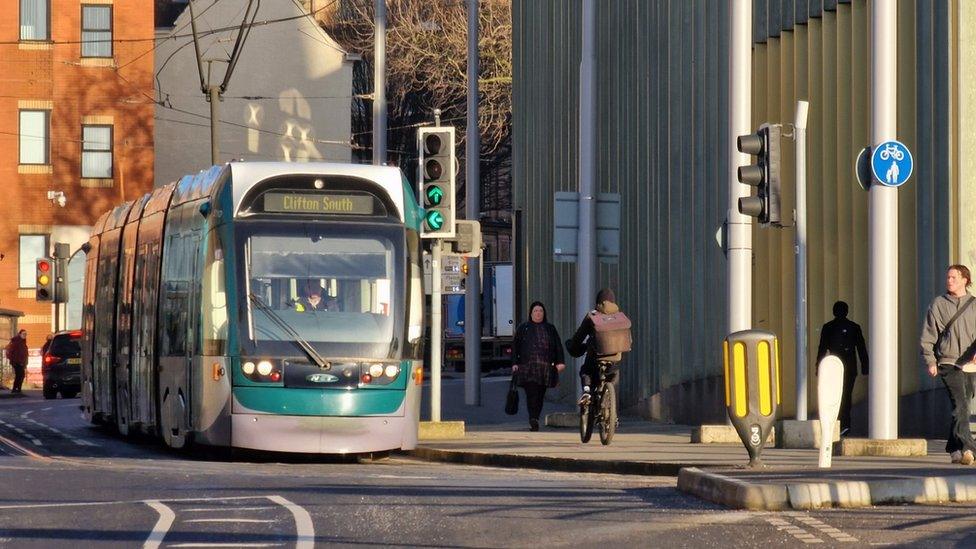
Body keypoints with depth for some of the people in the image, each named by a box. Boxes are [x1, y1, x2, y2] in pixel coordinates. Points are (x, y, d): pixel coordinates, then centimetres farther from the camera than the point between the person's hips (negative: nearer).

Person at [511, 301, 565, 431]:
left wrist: (560, 362, 2)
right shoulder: (523, 328, 12)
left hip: (545, 367, 2)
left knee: (540, 395, 2)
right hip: (527, 366, -2)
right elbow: (515, 347, 10)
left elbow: (558, 346, 14)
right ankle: (533, 419, -23)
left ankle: (535, 420, 11)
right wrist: (515, 363, 1)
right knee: (531, 393, -15)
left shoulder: (550, 329, 16)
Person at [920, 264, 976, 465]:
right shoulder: (938, 304, 5)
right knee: (960, 405, -17)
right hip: (948, 363, -3)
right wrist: (930, 361, -3)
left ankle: (953, 448, 21)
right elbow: (928, 336, 5)